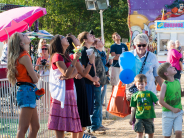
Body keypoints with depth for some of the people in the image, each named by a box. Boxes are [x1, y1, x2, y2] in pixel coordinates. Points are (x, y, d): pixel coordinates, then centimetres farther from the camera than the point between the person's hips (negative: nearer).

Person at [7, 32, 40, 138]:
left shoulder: (20, 56, 15)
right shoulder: (24, 56, -13)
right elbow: (35, 79, -13)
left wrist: (35, 74, -1)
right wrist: (36, 76, 9)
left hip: (29, 91, 10)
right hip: (27, 90, -10)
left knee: (35, 127, 14)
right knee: (23, 129, -9)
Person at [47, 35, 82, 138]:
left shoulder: (66, 56, 18)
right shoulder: (57, 56, -8)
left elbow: (75, 72, 7)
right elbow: (66, 73, -17)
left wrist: (69, 76, -14)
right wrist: (75, 60, -19)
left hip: (69, 92, 9)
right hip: (61, 92, -9)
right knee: (60, 125, -7)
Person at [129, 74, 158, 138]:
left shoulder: (150, 93, 2)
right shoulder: (135, 95, 5)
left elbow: (157, 101, -5)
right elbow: (133, 108, 10)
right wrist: (131, 119, 11)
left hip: (149, 117, 0)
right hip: (139, 117, 0)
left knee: (151, 133, 8)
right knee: (139, 133, -7)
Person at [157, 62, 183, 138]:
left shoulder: (178, 81, 2)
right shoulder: (165, 85, -14)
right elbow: (161, 101, -16)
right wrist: (172, 109, -14)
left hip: (178, 112, 4)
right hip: (167, 113, -4)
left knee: (178, 132, -11)